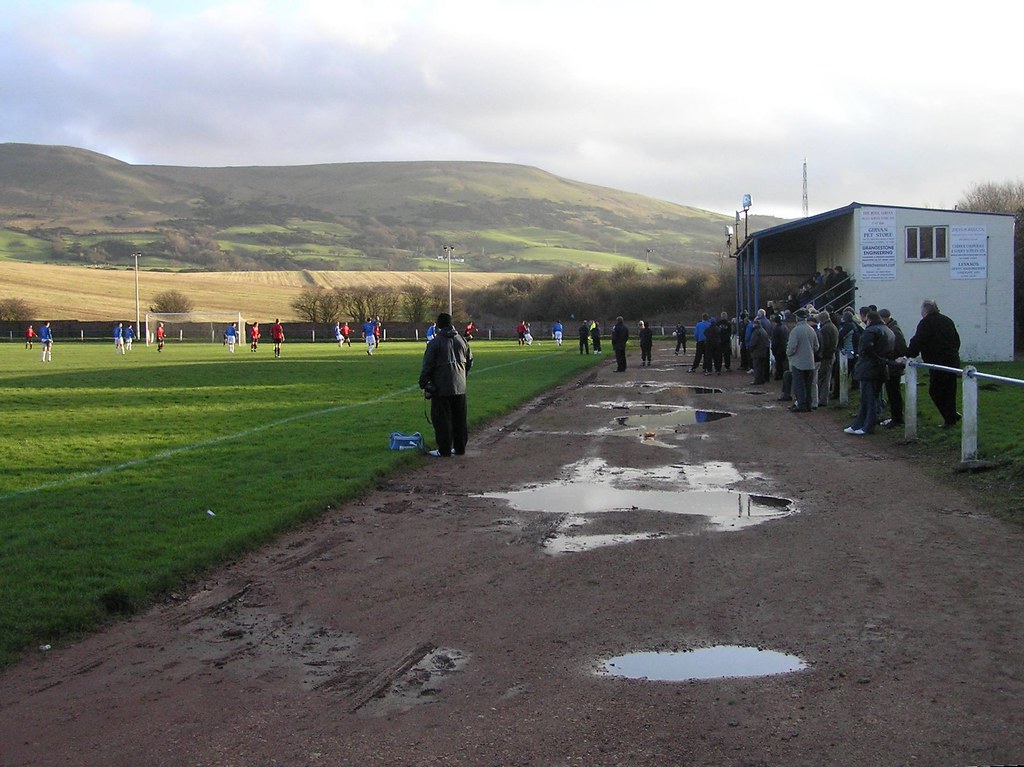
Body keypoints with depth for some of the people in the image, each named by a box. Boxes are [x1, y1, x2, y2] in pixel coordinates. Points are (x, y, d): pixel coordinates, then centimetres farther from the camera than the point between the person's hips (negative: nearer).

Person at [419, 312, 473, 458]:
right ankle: (460, 448, 17)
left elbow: (427, 366, -8)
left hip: (441, 388, -5)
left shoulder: (435, 342, -9)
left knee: (442, 420, 0)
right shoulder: (462, 341, 8)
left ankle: (444, 450, 1)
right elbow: (469, 362, 16)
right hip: (460, 387, 5)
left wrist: (424, 385, 0)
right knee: (459, 419, 12)